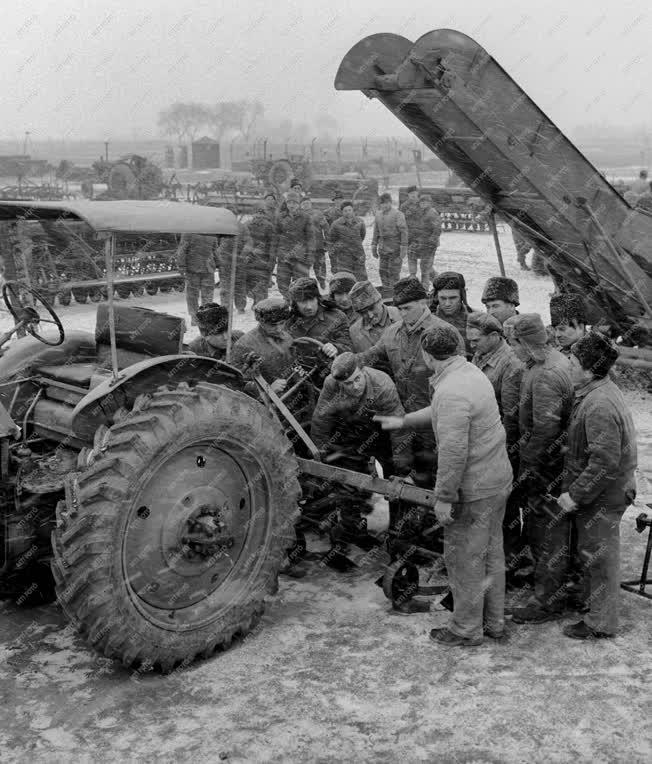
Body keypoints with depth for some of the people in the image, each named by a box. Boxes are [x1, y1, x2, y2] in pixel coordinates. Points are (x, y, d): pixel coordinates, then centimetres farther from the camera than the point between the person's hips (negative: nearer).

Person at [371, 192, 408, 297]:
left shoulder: (398, 214, -8)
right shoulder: (378, 214, 11)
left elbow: (404, 232, -10)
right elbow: (376, 232, 17)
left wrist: (404, 248, -15)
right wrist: (374, 246, 13)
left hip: (395, 248, -6)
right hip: (383, 248, 6)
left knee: (394, 272, -4)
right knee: (383, 270, 6)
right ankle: (386, 292, 14)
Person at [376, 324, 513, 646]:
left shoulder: (451, 392, -25)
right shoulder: (471, 371, 7)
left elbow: (453, 452, -28)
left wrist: (443, 497, -20)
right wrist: (403, 421, 31)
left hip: (473, 489, -10)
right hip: (498, 479, 10)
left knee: (464, 559, 6)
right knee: (491, 553, 20)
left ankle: (466, 630, 21)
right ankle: (494, 622, 34)